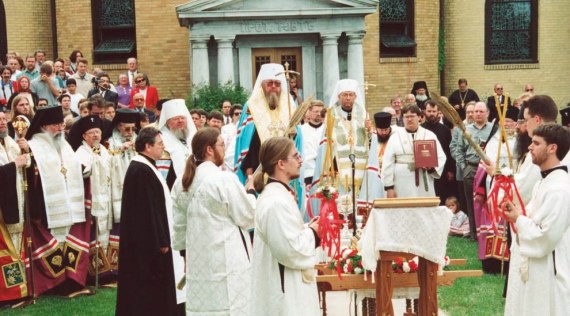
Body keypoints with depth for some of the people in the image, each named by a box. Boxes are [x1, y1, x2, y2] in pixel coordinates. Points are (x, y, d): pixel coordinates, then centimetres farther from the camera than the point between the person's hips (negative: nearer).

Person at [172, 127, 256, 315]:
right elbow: (247, 218, -8)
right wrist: (251, 192, 8)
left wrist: (185, 252, 24)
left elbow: (179, 224, 14)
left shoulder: (181, 182, 7)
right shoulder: (225, 179, -14)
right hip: (227, 260, -7)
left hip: (198, 261, 7)